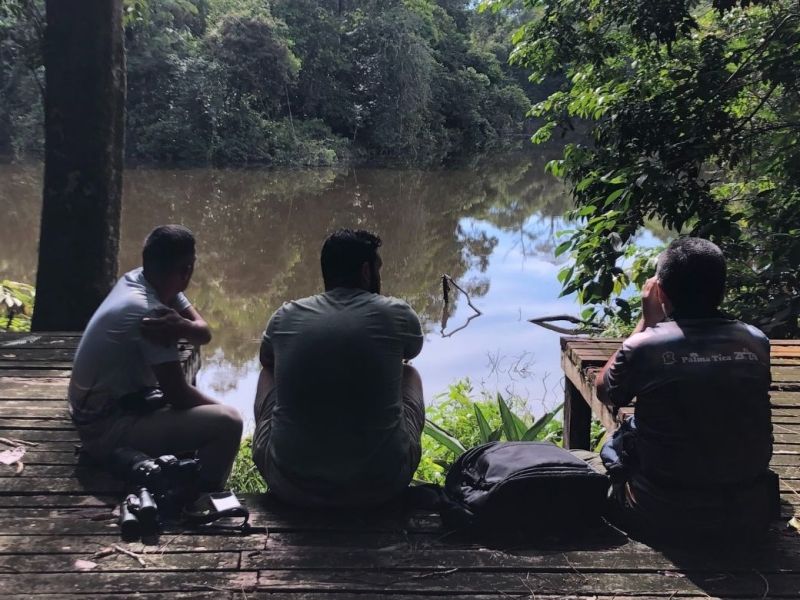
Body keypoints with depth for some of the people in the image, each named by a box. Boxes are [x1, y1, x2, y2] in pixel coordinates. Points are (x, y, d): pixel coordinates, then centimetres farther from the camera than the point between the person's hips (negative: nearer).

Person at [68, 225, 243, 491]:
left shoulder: (136, 279, 0)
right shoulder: (148, 312, -25)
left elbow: (204, 333, -4)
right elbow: (177, 394, -21)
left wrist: (182, 327, -25)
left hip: (120, 403, 10)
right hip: (107, 428, -10)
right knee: (227, 423, -18)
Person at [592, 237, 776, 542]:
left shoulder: (644, 347, -16)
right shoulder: (755, 341, -6)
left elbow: (604, 391, 6)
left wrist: (647, 321, 5)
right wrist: (659, 324, 13)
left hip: (665, 516, -3)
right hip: (750, 513, 3)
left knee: (617, 445, 23)